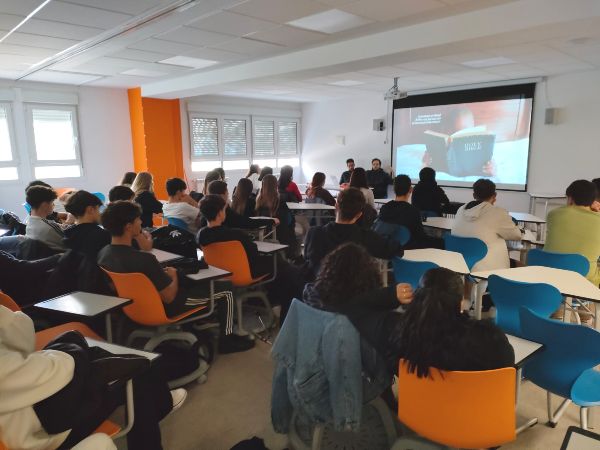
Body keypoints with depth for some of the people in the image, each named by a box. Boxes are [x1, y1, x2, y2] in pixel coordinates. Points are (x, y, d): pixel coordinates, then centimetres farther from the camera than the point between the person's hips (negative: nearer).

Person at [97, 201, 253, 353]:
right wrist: (173, 276, -6)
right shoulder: (144, 259, -36)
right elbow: (169, 296, -26)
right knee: (226, 293, 2)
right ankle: (226, 340, 19)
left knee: (191, 282, 30)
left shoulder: (103, 254, -9)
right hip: (161, 308, -8)